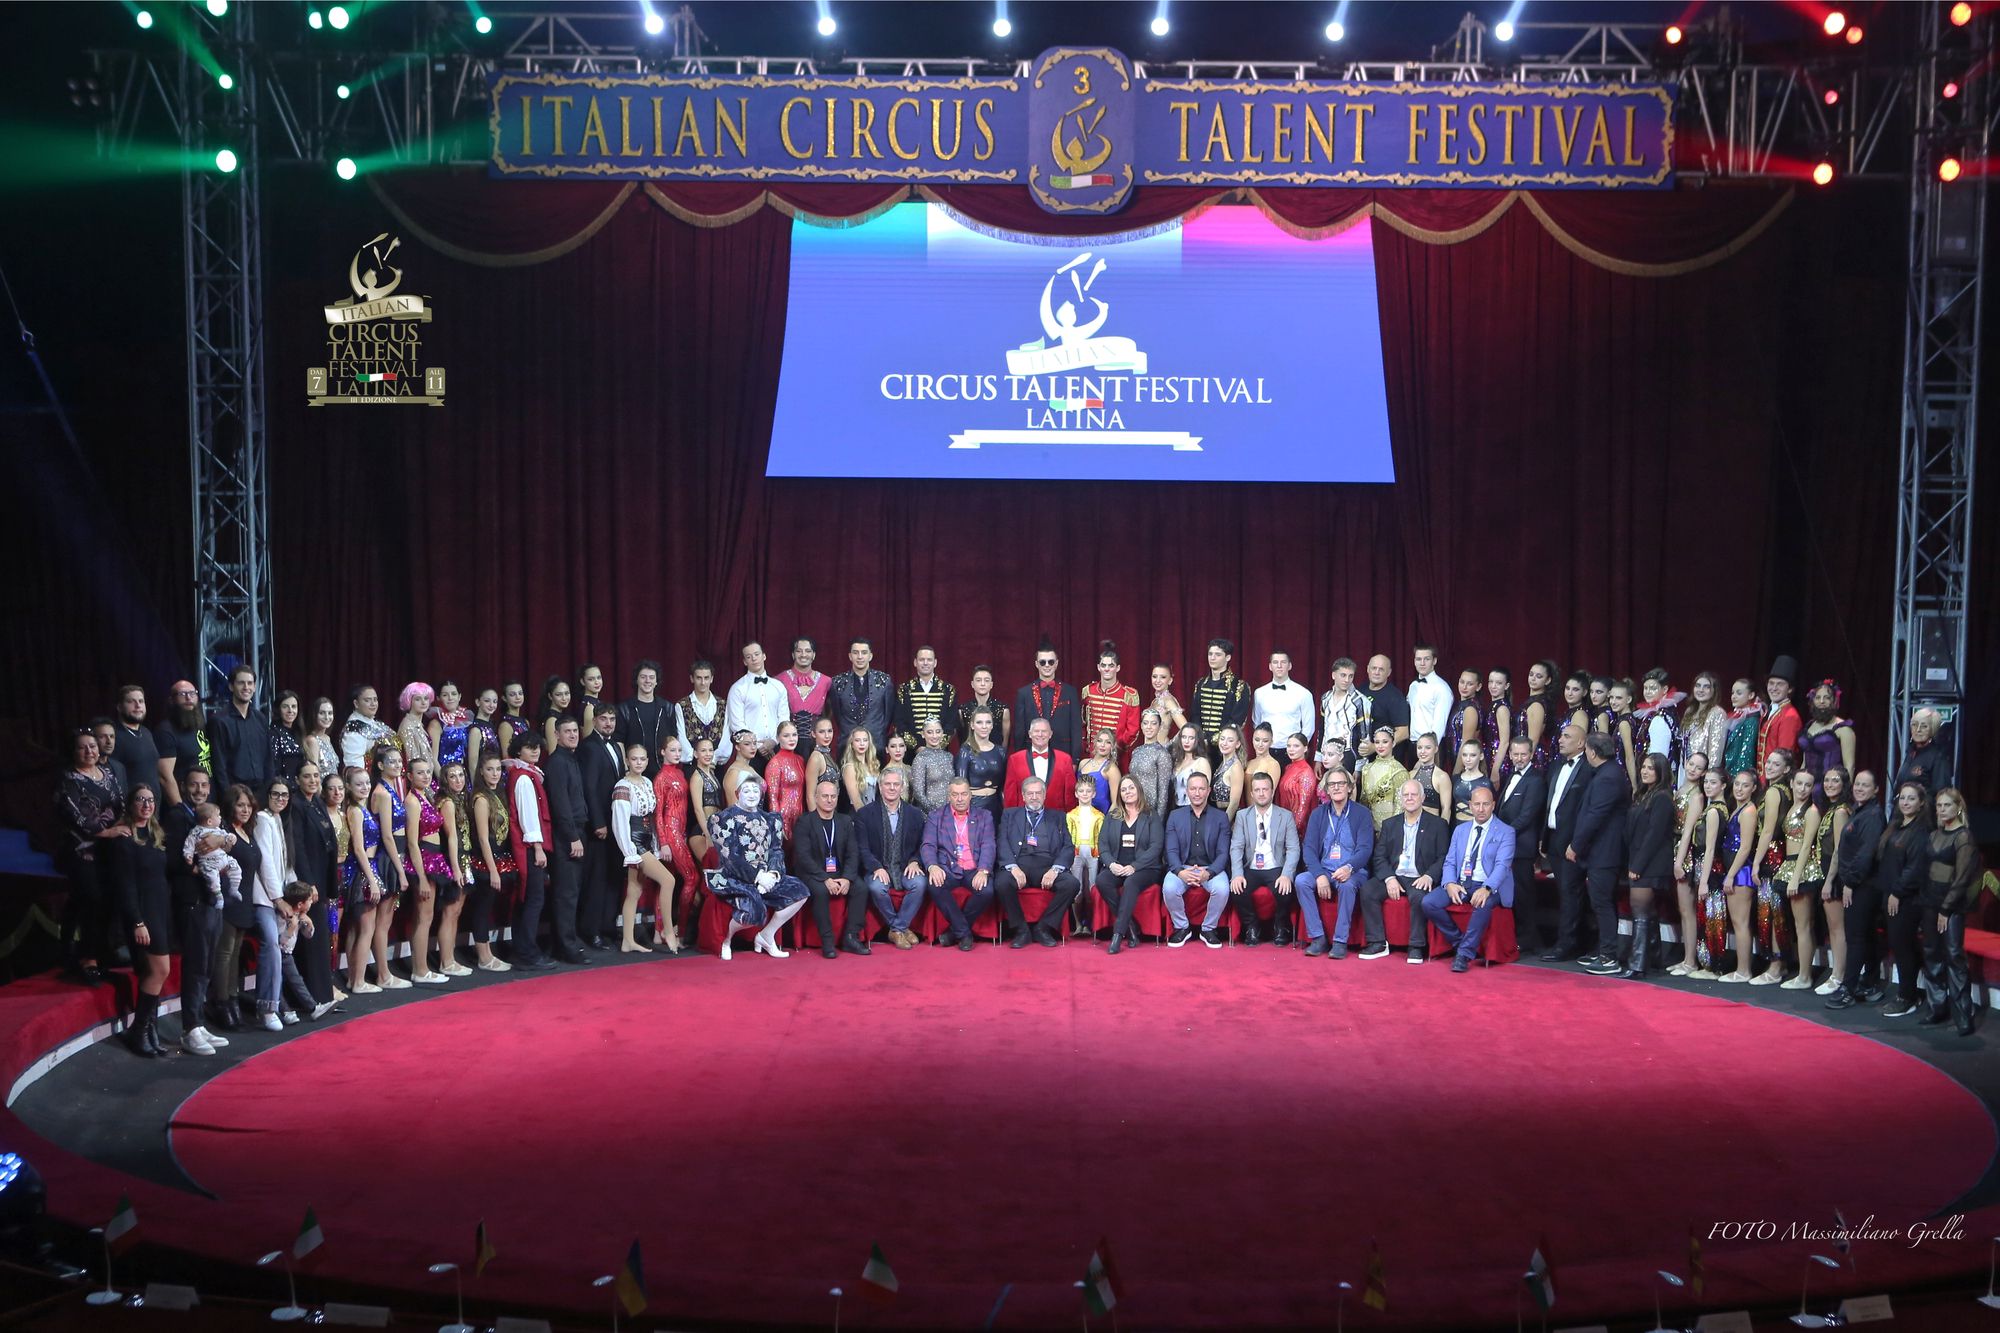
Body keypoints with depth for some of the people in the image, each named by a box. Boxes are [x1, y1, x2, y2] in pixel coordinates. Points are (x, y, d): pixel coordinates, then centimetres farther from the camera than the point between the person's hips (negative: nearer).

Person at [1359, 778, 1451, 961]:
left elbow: (1443, 858, 1)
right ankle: (1377, 944, -17)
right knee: (1367, 891, -23)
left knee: (1418, 896, -36)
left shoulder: (1437, 824, 8)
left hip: (1419, 879, -3)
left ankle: (1417, 946, -23)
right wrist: (1389, 878, -9)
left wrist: (1429, 876, -17)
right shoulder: (1389, 825, 18)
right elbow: (1379, 857, 9)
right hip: (1393, 877, 4)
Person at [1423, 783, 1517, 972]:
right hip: (1459, 883, 5)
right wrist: (1450, 884, -12)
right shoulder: (1460, 830, 17)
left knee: (1482, 905, -39)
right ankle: (1459, 941, -2)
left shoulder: (1505, 832, 2)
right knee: (1428, 902, -20)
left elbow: (1502, 865, -11)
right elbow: (1449, 862, 11)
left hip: (1487, 886, -5)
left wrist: (1486, 889, -30)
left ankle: (1465, 954, -26)